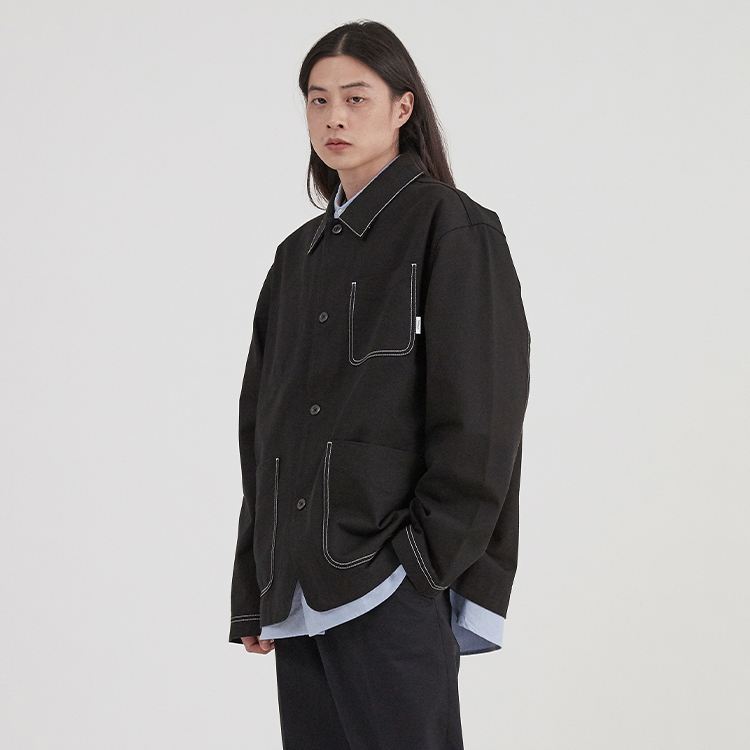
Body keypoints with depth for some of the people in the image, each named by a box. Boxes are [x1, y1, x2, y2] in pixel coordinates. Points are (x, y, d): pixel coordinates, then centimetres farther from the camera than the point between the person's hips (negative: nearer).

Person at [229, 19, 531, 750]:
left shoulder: (452, 230, -2)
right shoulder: (299, 255, 18)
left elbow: (479, 416, -9)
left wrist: (429, 556, -15)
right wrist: (255, 592, 11)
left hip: (392, 582, -6)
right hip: (299, 591, 6)